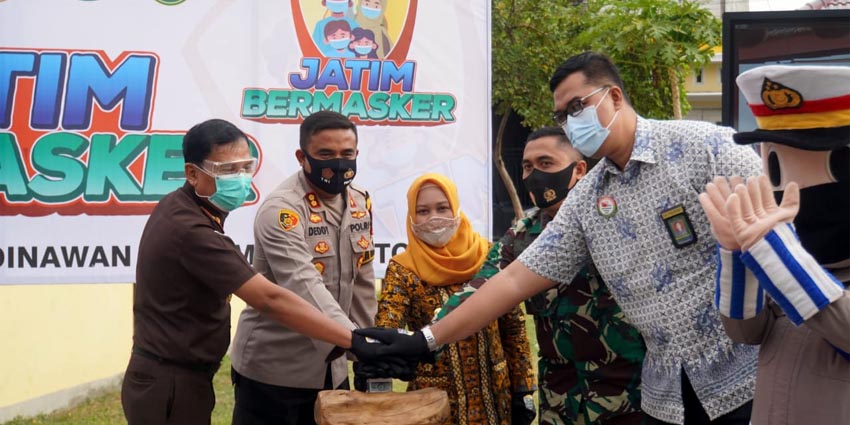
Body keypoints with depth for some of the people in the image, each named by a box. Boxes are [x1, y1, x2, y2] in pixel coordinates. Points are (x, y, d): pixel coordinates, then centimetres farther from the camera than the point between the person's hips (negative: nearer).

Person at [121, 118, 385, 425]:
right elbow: (269, 299, -32)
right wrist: (355, 342, -33)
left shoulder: (176, 206, 4)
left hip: (166, 377, 9)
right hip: (171, 387, -9)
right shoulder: (190, 230, -26)